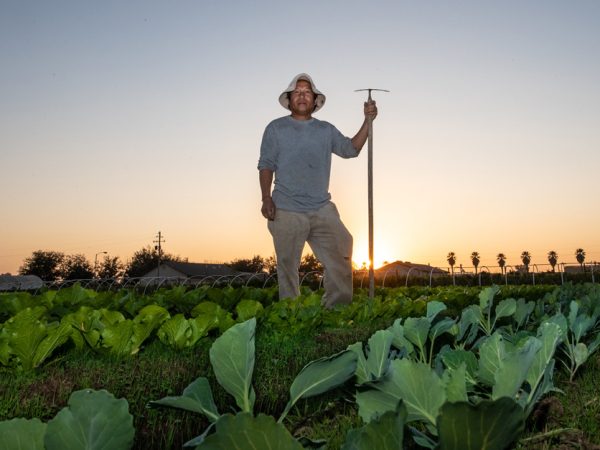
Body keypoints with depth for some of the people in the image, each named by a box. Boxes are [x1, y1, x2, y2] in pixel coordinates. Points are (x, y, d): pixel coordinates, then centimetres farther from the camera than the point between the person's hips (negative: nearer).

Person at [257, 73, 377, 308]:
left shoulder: (326, 130, 16)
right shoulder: (276, 128, 7)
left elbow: (350, 149, 8)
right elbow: (266, 165, 3)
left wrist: (367, 121, -2)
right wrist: (266, 199, -9)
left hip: (322, 210, 3)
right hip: (286, 211, -3)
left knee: (341, 254, -5)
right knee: (287, 265, 1)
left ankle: (337, 309, 3)